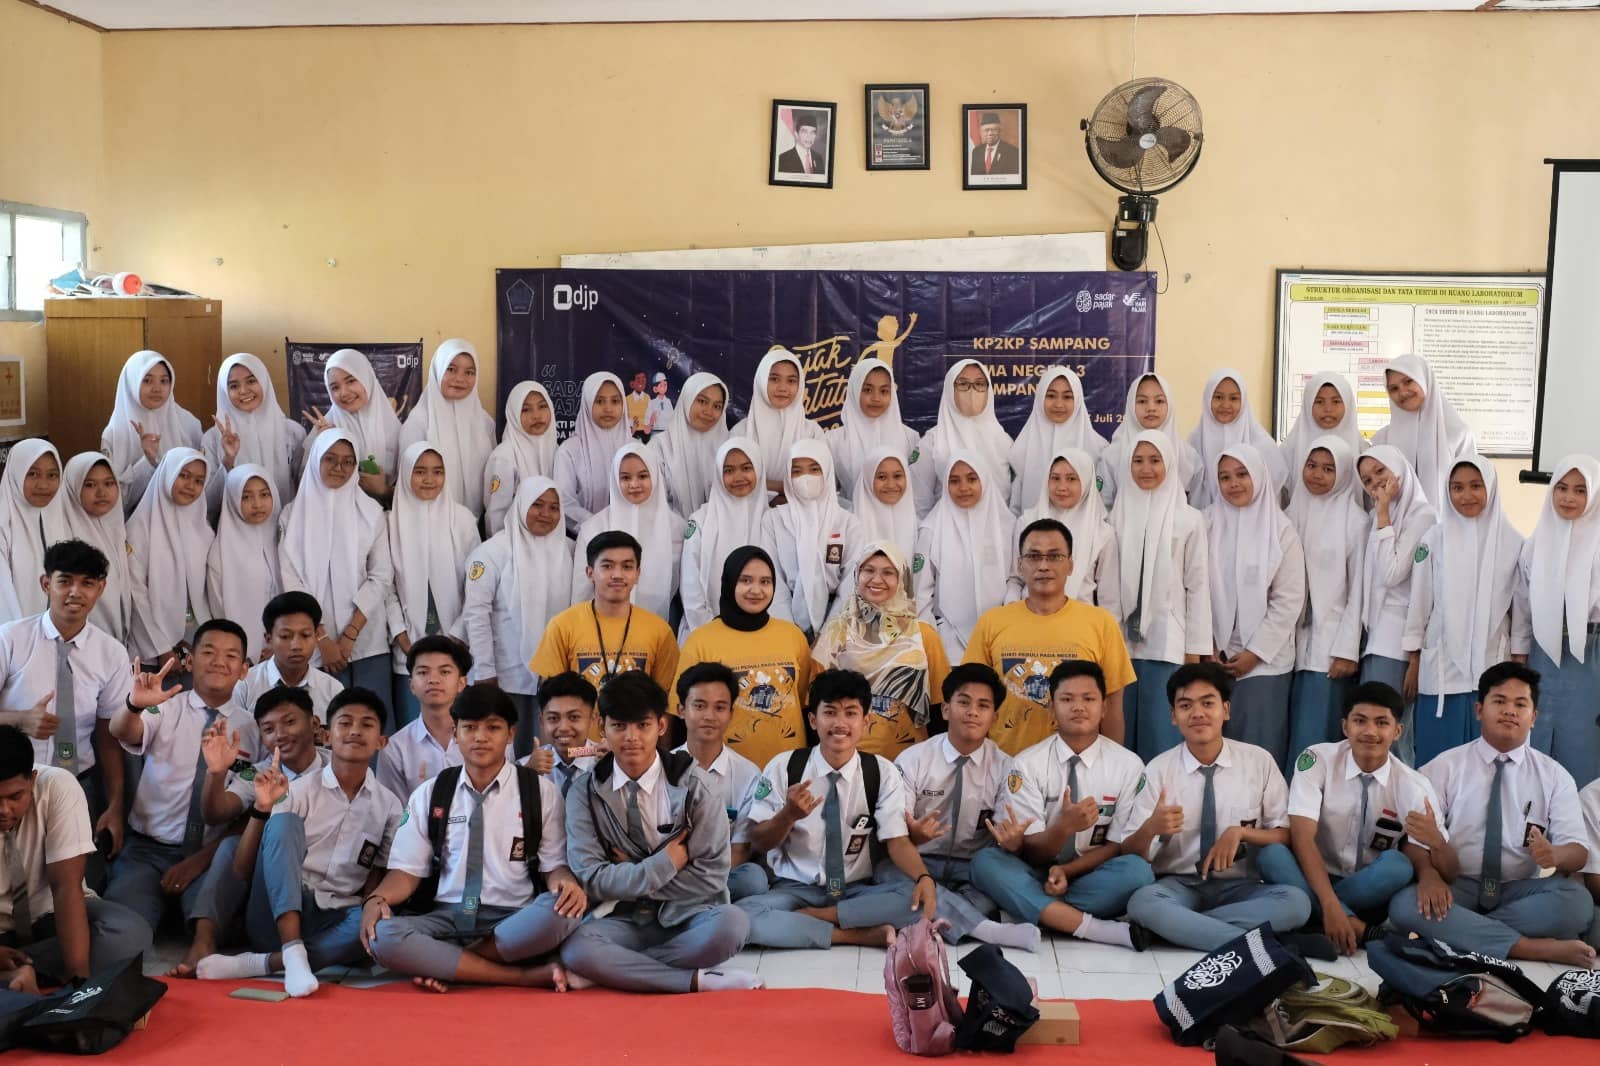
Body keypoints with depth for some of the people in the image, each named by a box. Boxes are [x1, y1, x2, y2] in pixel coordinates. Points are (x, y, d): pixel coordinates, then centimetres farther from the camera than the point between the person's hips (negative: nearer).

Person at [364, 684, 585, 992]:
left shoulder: (541, 792, 5)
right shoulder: (429, 794, 10)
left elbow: (554, 865, 5)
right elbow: (407, 869, 7)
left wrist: (567, 884, -19)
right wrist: (376, 899, -14)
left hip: (516, 921, -1)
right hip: (447, 918, 1)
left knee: (563, 911, -34)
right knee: (382, 936, -30)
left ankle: (442, 965, -18)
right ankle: (527, 976, -25)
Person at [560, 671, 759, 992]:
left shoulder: (691, 785, -3)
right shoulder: (585, 792, -1)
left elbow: (711, 878, -6)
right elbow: (591, 878, -7)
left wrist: (630, 875, -8)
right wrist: (664, 865, -10)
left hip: (684, 917, 0)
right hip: (622, 919, 0)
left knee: (731, 923, -34)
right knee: (576, 948, -34)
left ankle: (618, 967, -18)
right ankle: (699, 981, -25)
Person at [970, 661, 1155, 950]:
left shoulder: (1128, 765, -3)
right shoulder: (1027, 765, -5)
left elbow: (1119, 846, -1)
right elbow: (1032, 851, -8)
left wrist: (1067, 870, -17)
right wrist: (1064, 826, -29)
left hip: (1092, 878, 0)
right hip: (1037, 876, 0)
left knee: (1136, 869, -31)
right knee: (985, 861, -30)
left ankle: (1032, 912, -22)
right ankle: (1102, 930, -33)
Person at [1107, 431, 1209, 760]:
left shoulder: (1189, 519, 2)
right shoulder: (1118, 515, 7)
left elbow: (1197, 586, 1)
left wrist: (1194, 649, -2)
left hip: (1167, 644, -2)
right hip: (1121, 641, 2)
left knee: (1162, 738, -2)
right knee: (1121, 733, 5)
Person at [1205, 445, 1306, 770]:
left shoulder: (1281, 530, -1)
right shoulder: (1208, 524, 2)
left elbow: (1290, 600, -3)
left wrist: (1255, 652, -7)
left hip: (1264, 660, -1)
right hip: (1215, 657, 1)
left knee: (1259, 746, -2)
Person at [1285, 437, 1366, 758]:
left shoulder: (1354, 519, -3)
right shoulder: (1293, 513, 9)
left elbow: (1358, 588, -4)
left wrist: (1347, 651, -8)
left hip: (1331, 643, -4)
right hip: (1294, 639, 4)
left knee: (1314, 740, -6)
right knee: (1289, 736, 3)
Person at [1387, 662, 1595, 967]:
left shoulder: (1555, 776, 7)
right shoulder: (1445, 767, 3)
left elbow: (1578, 850, -2)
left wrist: (1555, 854, -28)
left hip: (1520, 891, 1)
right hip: (1457, 887, -1)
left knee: (1576, 900, -30)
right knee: (1404, 906, -33)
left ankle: (1459, 932, -24)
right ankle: (1533, 947, -29)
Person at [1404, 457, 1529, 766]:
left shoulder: (1513, 542, 0)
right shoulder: (1434, 538, -1)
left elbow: (1521, 606, 4)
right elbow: (1419, 601, 3)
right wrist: (1413, 662, 4)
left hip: (1492, 669, 0)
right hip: (1441, 668, 0)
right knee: (1437, 758, 2)